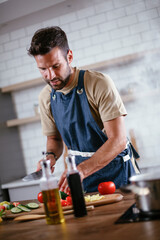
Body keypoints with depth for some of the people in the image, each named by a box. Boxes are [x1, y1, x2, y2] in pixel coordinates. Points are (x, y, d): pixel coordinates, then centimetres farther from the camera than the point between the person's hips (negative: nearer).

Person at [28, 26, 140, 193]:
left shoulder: (100, 84, -17)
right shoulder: (45, 98, 0)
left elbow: (118, 140, -22)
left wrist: (81, 170, -32)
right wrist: (51, 156, -9)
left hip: (116, 171, -4)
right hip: (84, 174, 4)